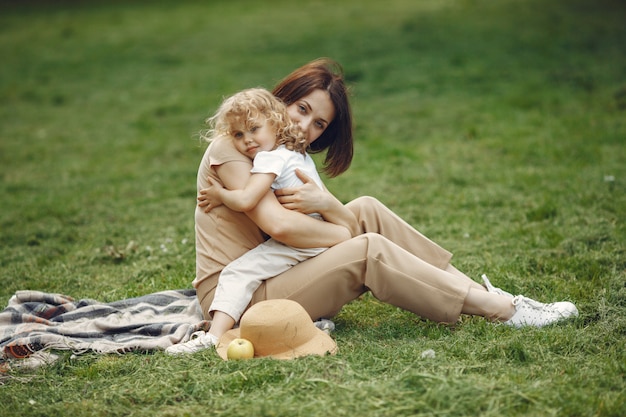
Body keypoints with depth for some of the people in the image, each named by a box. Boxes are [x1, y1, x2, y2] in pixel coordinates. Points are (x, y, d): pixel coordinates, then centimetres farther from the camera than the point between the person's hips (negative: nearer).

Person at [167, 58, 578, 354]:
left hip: (268, 275, 9)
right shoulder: (232, 147, -11)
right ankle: (501, 310, -17)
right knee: (368, 250, -22)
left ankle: (485, 293, -6)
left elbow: (353, 220, 3)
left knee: (368, 209, -2)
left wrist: (328, 204, -20)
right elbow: (280, 225, -25)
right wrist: (352, 233, -12)